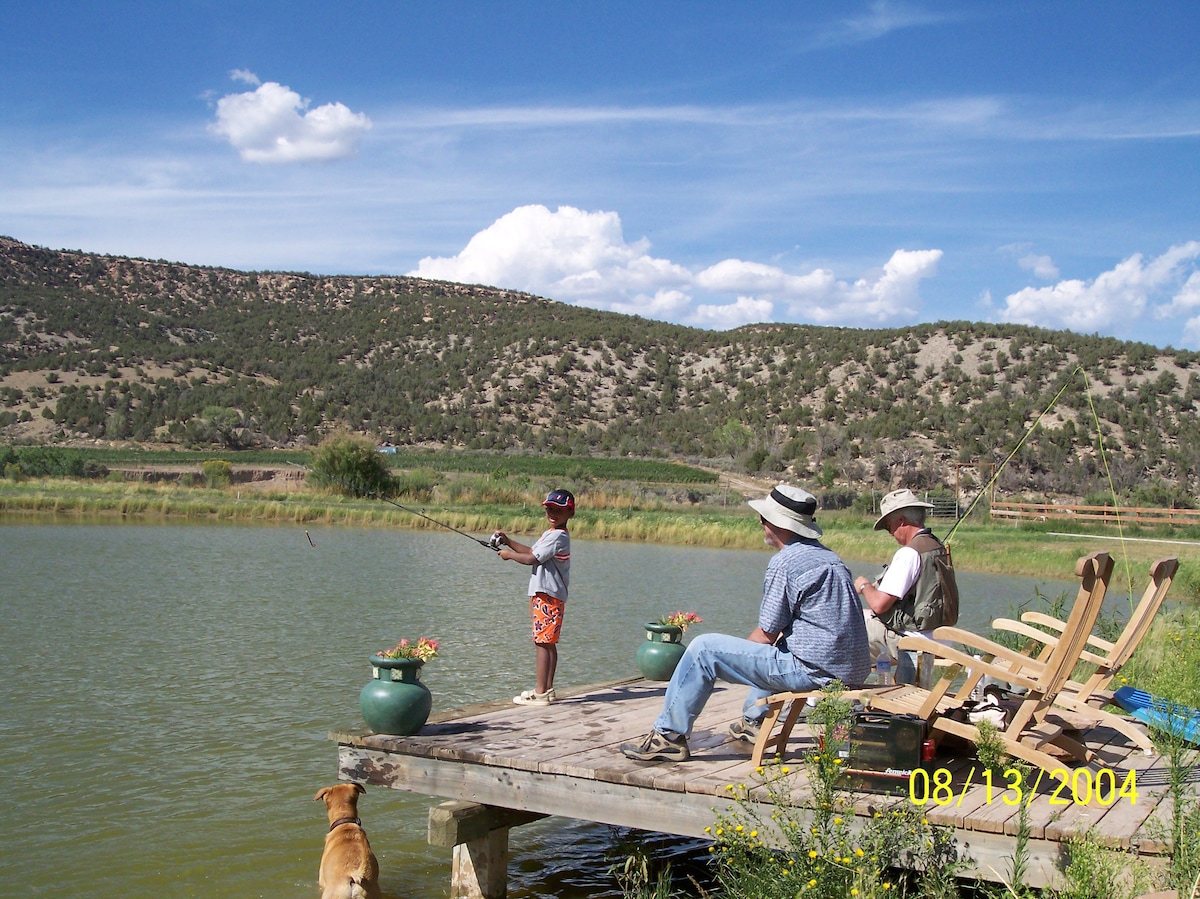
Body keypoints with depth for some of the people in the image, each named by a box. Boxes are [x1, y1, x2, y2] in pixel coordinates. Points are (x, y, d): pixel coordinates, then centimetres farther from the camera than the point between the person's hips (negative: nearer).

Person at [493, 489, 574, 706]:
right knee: (548, 643, 13)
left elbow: (532, 558, -18)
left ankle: (540, 693, -9)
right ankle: (547, 689, 19)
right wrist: (507, 541, 17)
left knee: (542, 642, -10)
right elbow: (531, 550, 25)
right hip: (545, 594, 11)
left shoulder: (558, 536, -15)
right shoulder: (549, 534, 17)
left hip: (548, 596, -11)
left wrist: (509, 555, -3)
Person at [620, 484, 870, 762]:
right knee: (776, 648, 41)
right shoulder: (830, 557, 15)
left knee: (704, 649, -5)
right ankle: (753, 719, 49)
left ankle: (669, 735, 1)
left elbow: (767, 634, -11)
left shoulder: (785, 562, -14)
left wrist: (738, 652, 9)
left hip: (811, 671, -10)